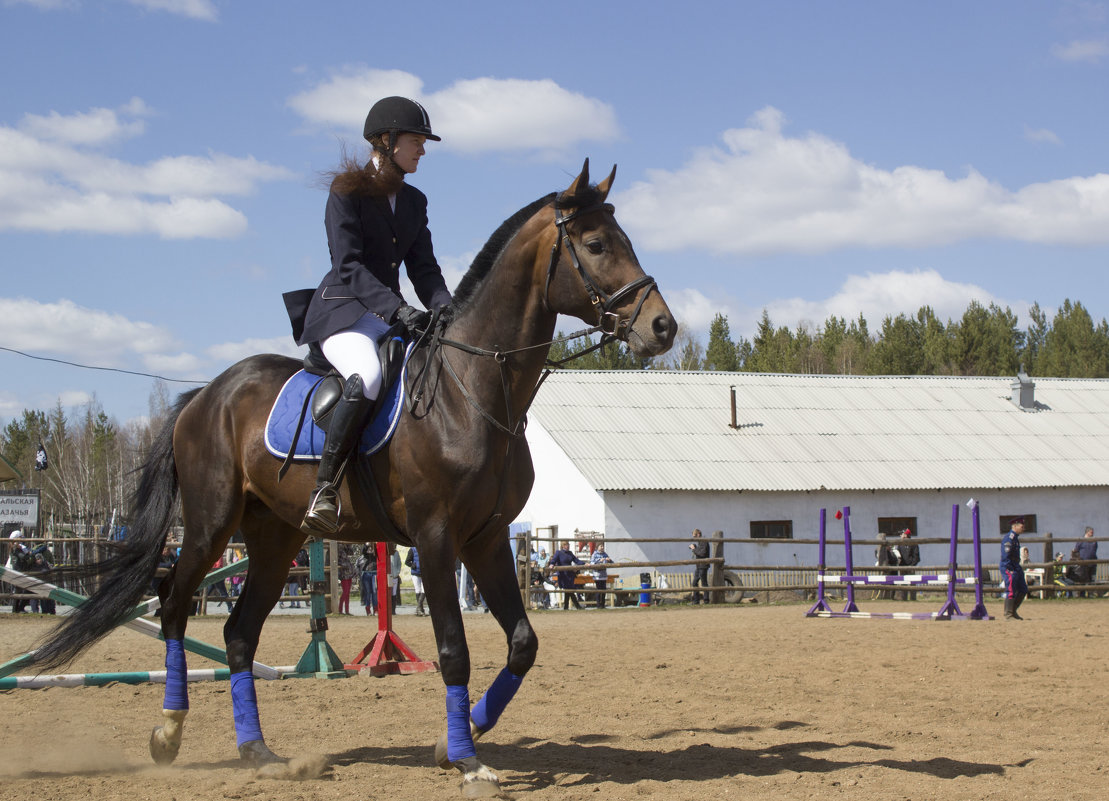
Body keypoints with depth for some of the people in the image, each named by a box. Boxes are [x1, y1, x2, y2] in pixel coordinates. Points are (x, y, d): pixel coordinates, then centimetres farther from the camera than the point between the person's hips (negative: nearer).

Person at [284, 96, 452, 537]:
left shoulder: (414, 201, 16)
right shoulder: (347, 191, -5)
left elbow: (423, 269, 11)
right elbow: (348, 266, -15)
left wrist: (448, 310, -9)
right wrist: (397, 307, -27)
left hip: (393, 315, 7)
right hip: (342, 312, -7)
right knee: (367, 378, -37)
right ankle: (323, 492, -33)